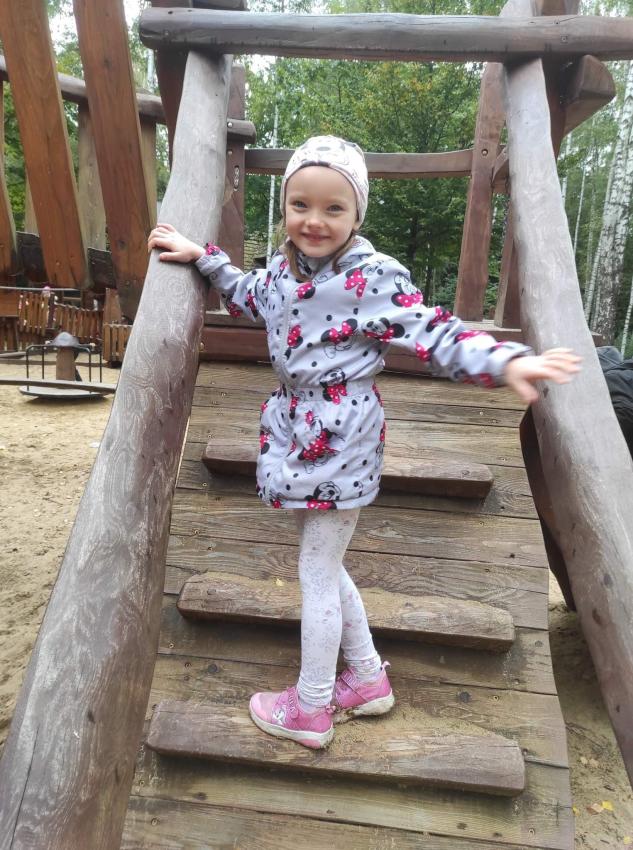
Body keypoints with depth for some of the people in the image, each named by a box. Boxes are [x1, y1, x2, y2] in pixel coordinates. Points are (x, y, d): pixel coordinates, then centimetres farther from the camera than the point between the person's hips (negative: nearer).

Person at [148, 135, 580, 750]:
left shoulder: (374, 277, -16)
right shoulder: (285, 268, 7)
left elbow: (433, 335, -18)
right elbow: (248, 297, 28)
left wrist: (506, 361, -31)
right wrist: (202, 257, 22)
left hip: (341, 436, -8)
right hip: (297, 427, 8)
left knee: (317, 572, 4)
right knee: (322, 564, 19)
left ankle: (310, 709, 27)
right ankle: (368, 677, 39)